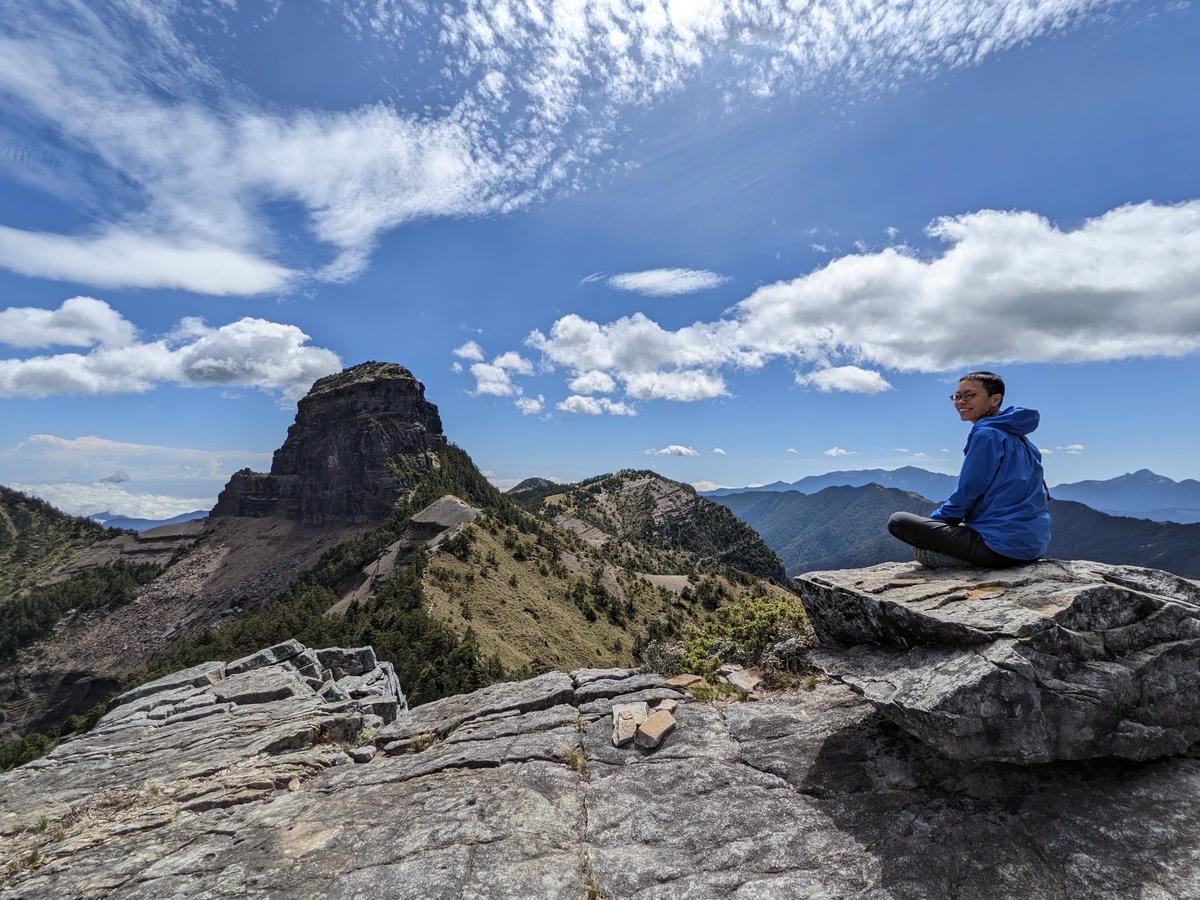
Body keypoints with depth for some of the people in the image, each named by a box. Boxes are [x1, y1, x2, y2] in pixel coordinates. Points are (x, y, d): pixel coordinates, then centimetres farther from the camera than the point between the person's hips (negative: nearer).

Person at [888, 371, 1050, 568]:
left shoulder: (987, 434, -11)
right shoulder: (1018, 437, 17)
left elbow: (965, 495, -11)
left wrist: (932, 520, 6)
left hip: (1002, 547, -9)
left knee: (898, 521, -9)